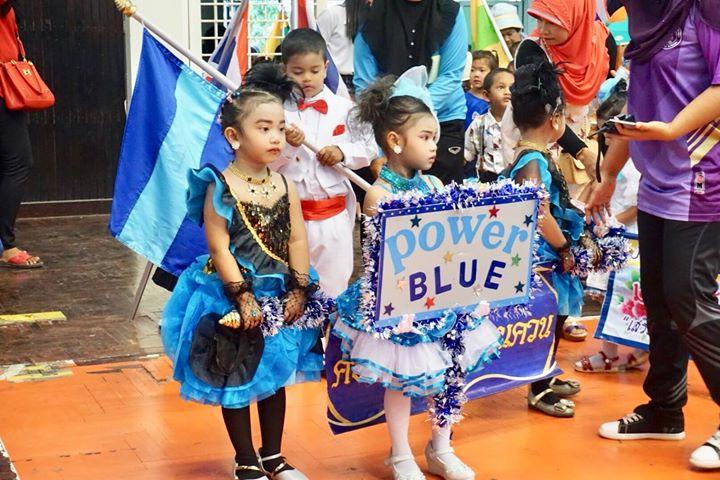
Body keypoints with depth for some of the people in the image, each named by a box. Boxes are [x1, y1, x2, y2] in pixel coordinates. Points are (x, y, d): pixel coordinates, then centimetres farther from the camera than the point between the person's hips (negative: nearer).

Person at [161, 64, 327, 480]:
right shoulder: (220, 188, -15)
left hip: (279, 297, 5)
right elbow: (220, 247, -17)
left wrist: (299, 291, -6)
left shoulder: (285, 186, 1)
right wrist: (243, 297, -19)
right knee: (236, 382, 8)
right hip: (233, 298, -5)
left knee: (276, 376, 17)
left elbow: (297, 241, 0)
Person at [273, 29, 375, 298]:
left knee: (333, 285, 9)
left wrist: (342, 152, -12)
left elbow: (369, 148, 5)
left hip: (333, 214, 1)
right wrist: (286, 145, -22)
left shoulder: (343, 109, 3)